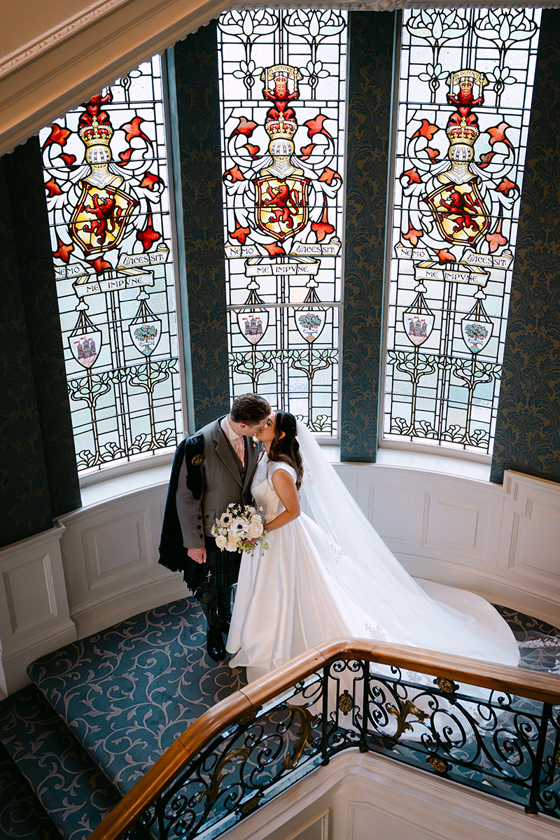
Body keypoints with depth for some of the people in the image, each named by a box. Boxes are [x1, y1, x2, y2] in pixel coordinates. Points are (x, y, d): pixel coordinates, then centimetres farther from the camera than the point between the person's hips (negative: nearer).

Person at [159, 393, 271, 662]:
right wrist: (193, 542, -16)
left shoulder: (253, 440, -14)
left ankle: (225, 619, 56)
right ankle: (213, 630, 47)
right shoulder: (199, 446, -31)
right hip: (210, 533, -5)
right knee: (209, 587, 19)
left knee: (228, 579, 28)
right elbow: (186, 497, -22)